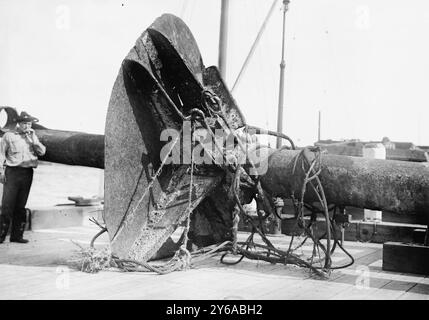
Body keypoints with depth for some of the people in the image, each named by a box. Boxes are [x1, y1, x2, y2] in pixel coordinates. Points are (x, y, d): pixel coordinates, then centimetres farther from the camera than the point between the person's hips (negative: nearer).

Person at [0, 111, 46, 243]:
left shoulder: (32, 136, 13)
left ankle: (17, 235, 12)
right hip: (12, 172, -4)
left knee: (21, 205, 7)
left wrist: (33, 141, -7)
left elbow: (42, 152, 6)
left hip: (27, 173, 4)